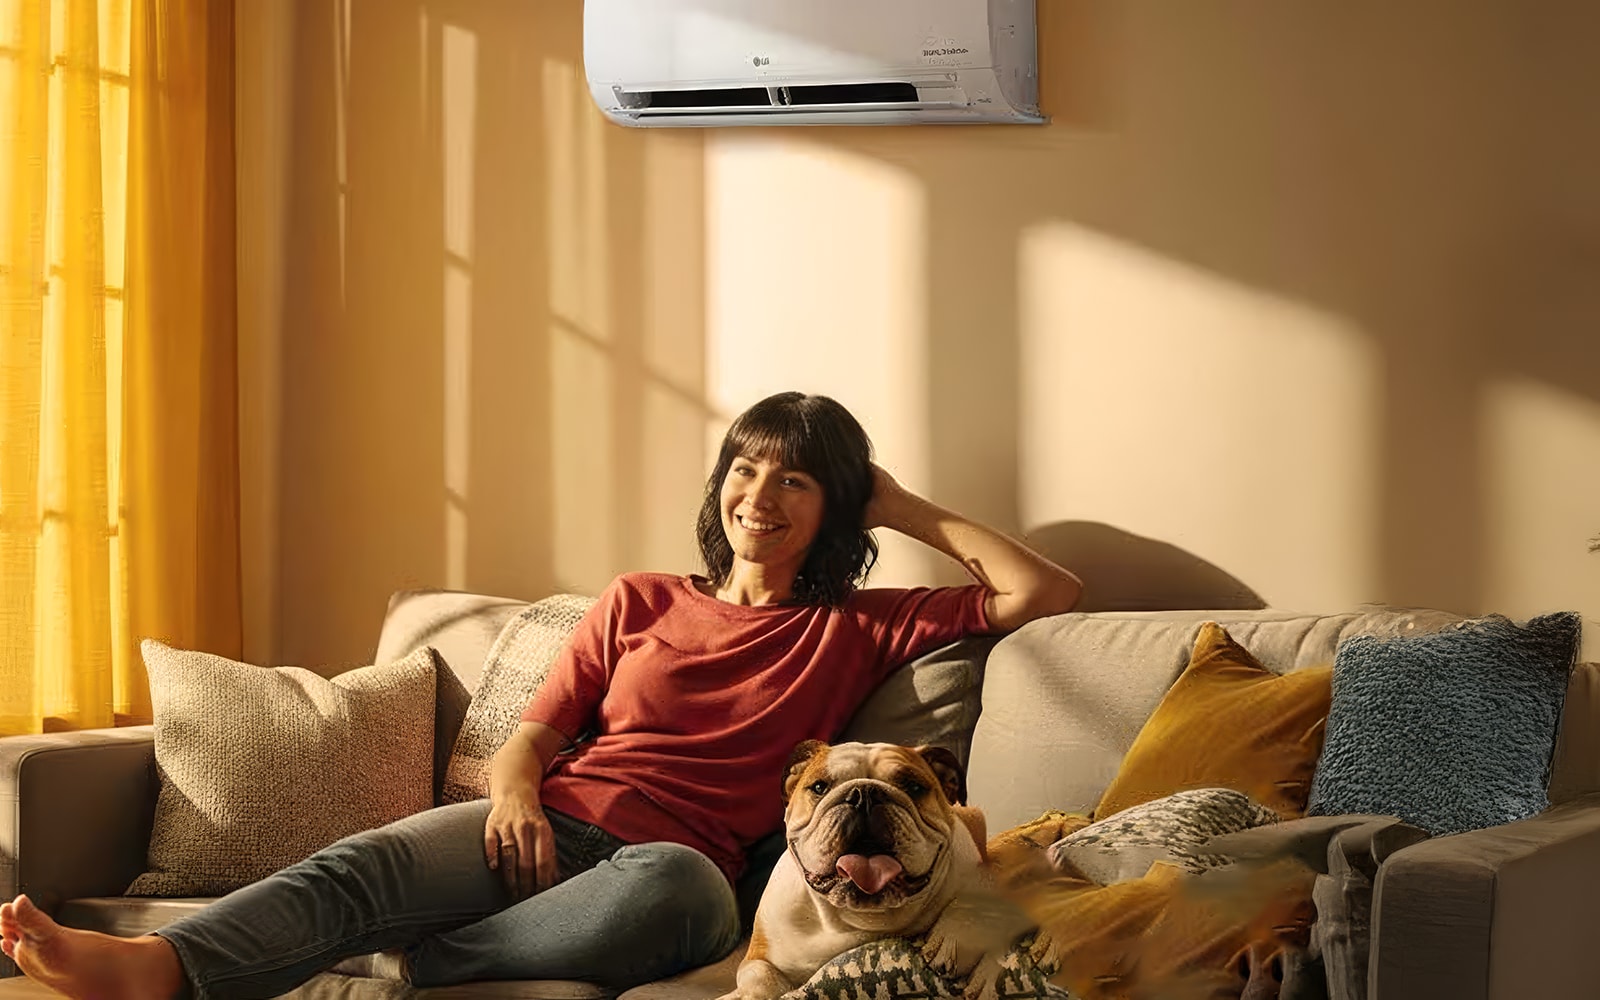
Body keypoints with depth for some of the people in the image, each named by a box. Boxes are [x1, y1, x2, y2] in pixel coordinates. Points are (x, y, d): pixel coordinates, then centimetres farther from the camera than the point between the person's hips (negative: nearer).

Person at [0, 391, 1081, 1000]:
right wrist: (515, 793, -6)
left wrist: (915, 512, 20)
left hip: (674, 858, -2)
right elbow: (533, 734, 18)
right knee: (368, 861, -32)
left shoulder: (855, 630, 21)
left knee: (677, 881, -43)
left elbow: (1046, 591, 17)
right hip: (554, 825, 2)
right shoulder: (639, 603, 26)